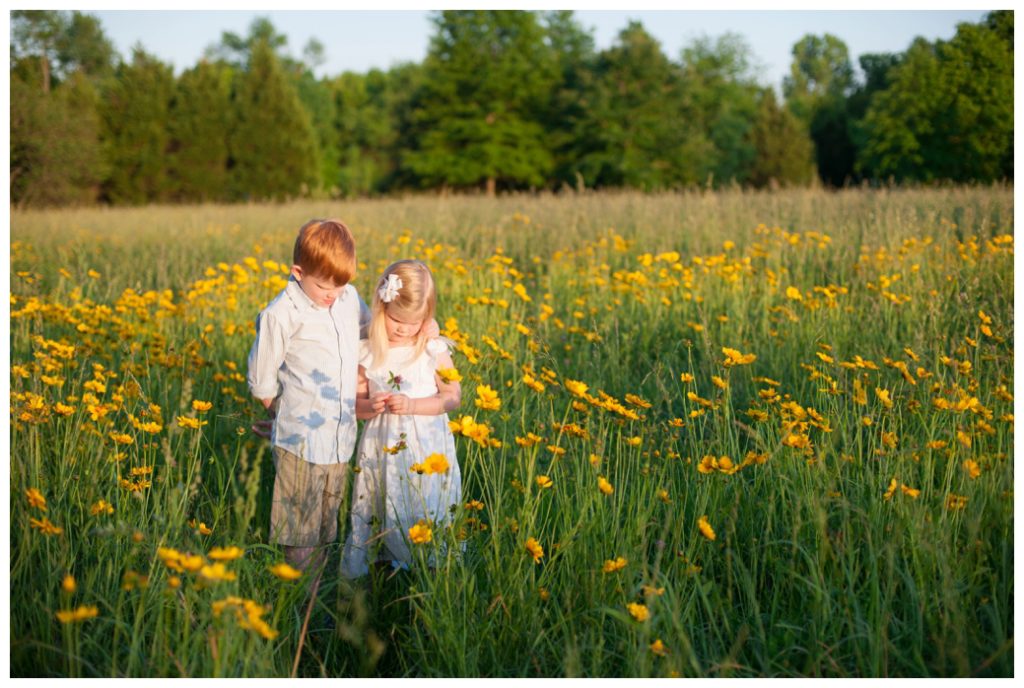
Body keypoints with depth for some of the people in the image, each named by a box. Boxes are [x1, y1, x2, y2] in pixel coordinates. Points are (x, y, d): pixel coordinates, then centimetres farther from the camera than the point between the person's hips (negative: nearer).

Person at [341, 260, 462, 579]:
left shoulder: (434, 350, -6)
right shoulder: (366, 353, -1)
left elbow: (452, 397, -4)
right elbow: (355, 403, 7)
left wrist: (411, 405, -17)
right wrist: (370, 406, -16)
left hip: (426, 451, -1)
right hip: (381, 448, 2)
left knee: (425, 515, 1)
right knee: (379, 514, 6)